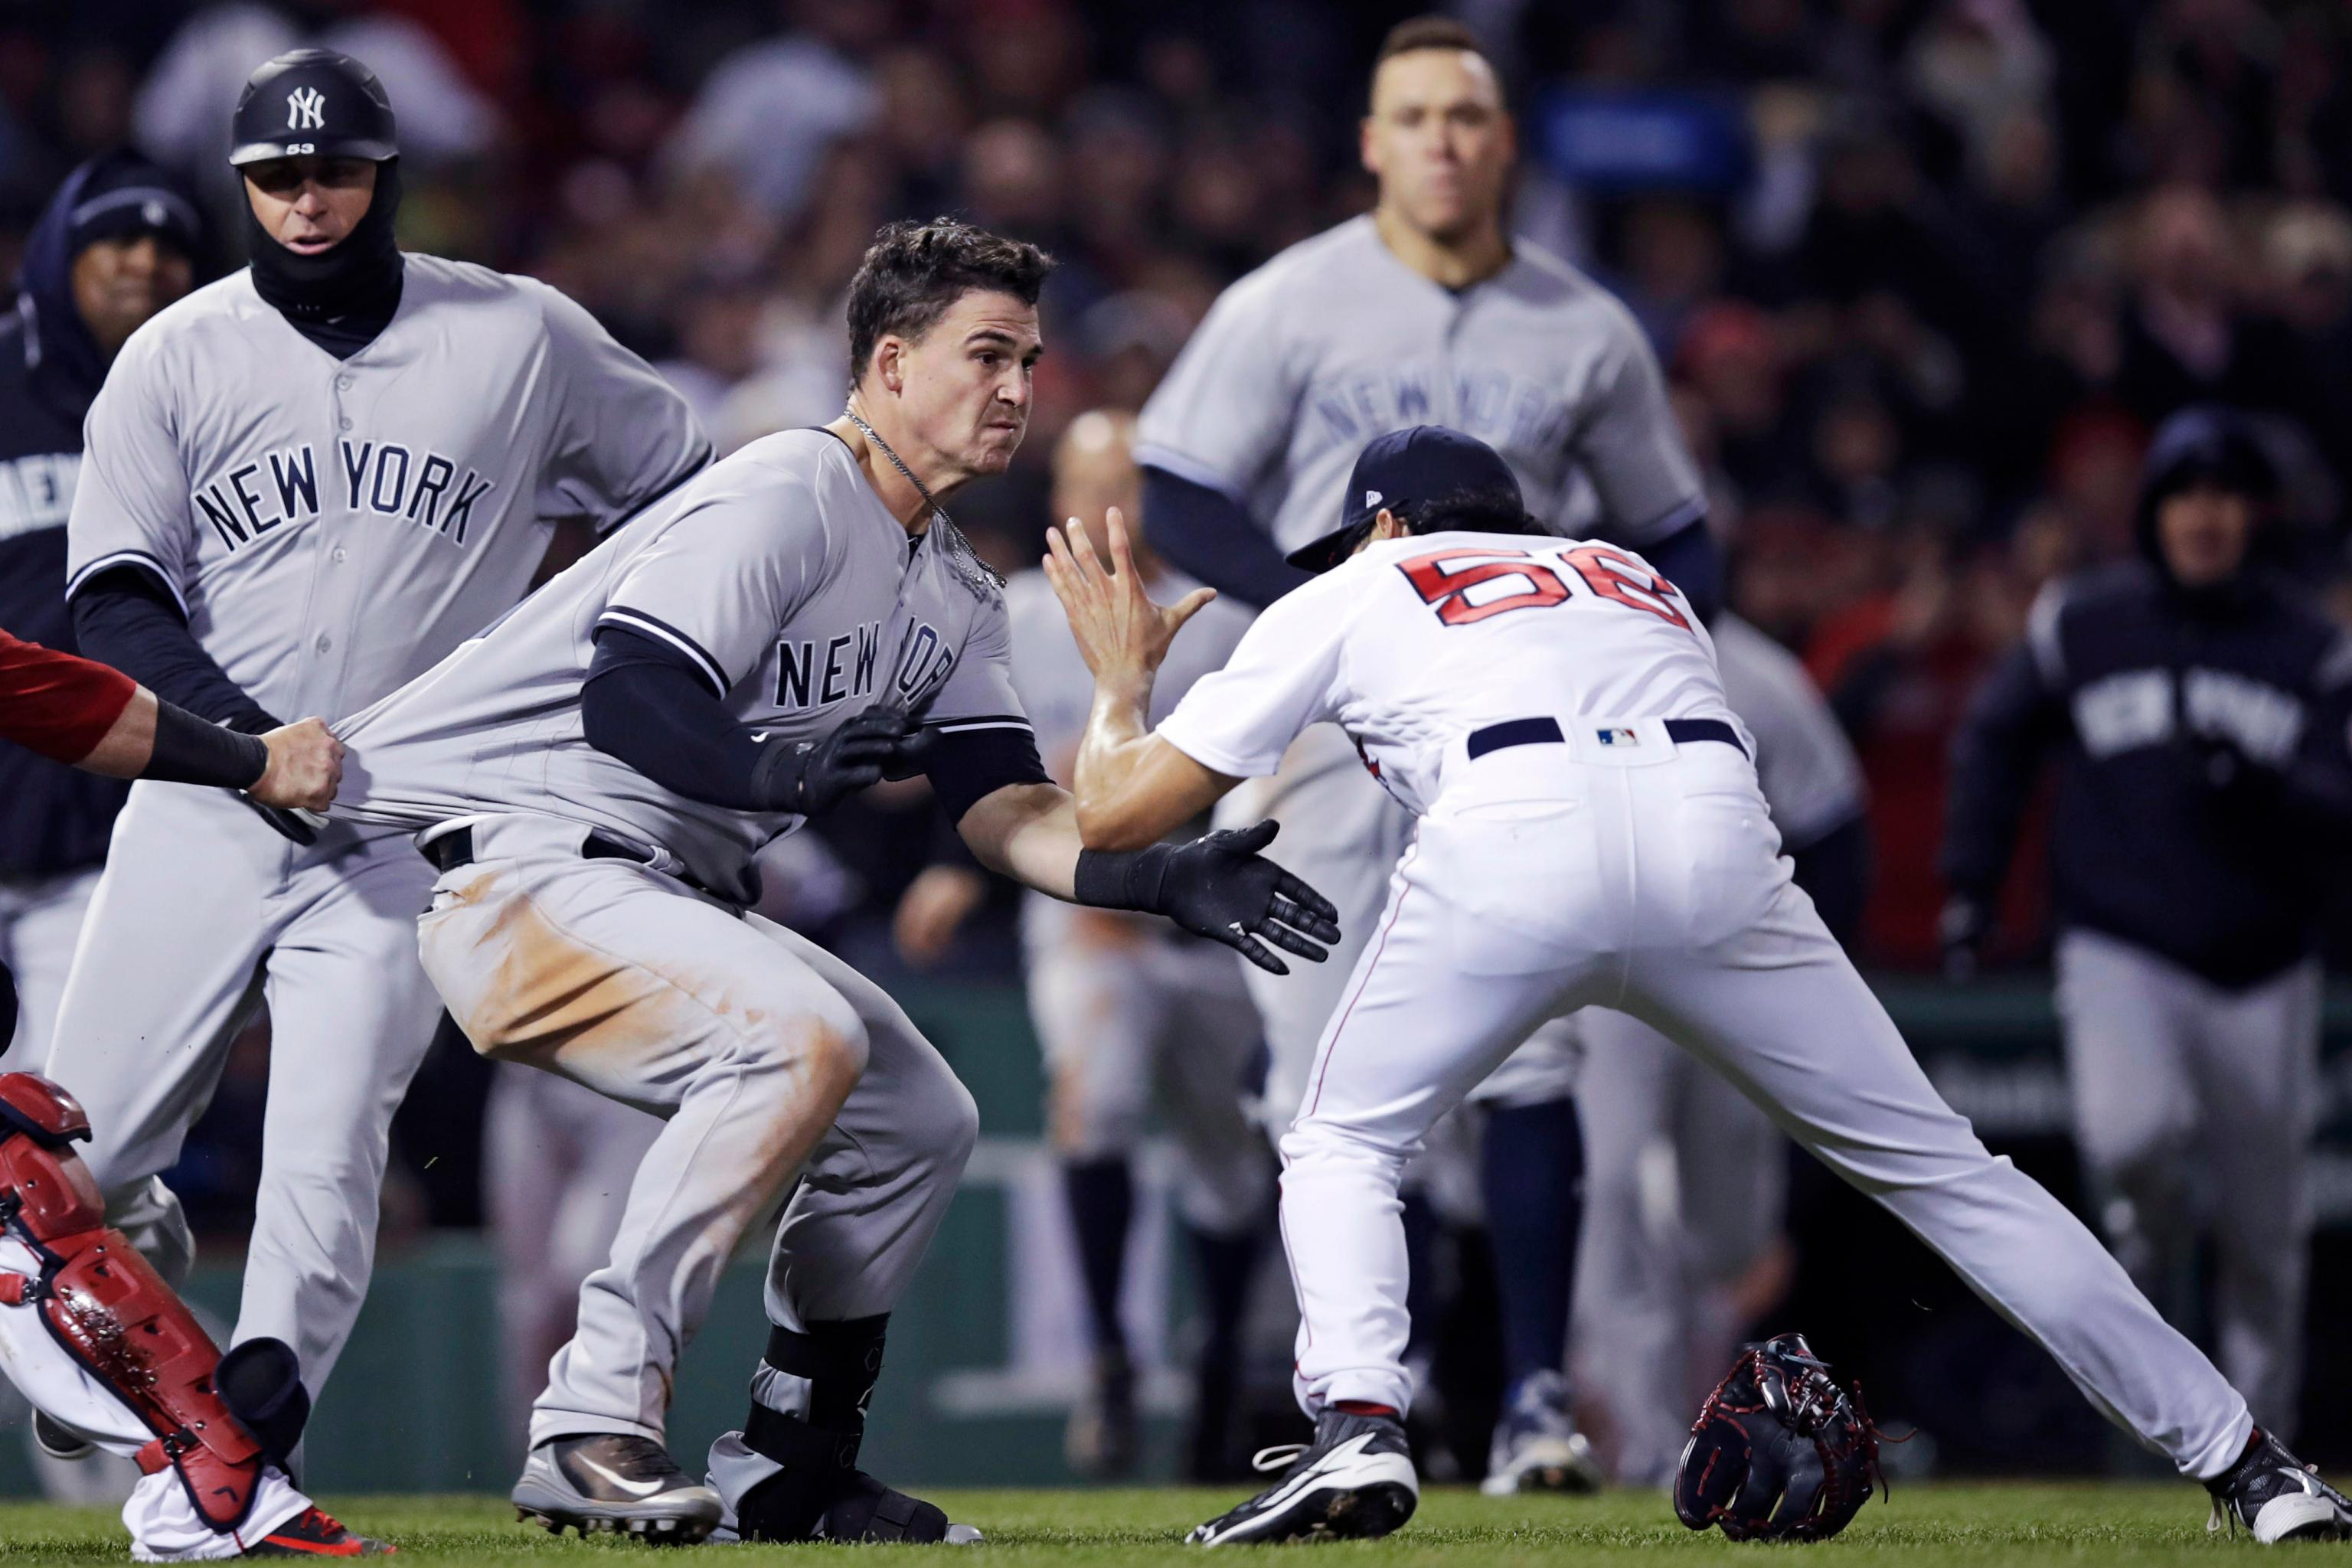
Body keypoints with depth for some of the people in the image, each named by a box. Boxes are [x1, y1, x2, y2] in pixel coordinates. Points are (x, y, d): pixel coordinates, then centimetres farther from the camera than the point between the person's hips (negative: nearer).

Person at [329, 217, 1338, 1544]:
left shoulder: (954, 597, 14)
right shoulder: (787, 500, -16)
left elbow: (1005, 810, 2)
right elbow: (624, 698, -26)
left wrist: (1159, 877, -14)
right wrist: (768, 770, -38)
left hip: (666, 893, 10)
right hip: (514, 857, -10)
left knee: (922, 1120, 8)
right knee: (801, 1036, -30)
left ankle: (788, 1474, 18)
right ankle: (596, 1426, -27)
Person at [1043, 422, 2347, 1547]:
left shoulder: (1346, 598, 30)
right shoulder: (1636, 581, 41)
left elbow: (1113, 810, 28)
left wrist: (1120, 673, 49)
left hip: (1507, 838, -3)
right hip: (1716, 831, 3)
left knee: (1342, 1145, 20)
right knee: (1932, 1161, 12)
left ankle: (1357, 1430, -7)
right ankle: (2243, 1465, 8)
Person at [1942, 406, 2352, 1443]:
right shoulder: (2083, 626, 0)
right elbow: (1996, 736, 15)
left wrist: (2262, 788, -26)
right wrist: (1970, 879, 9)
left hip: (2261, 977, 1)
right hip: (2121, 956, -1)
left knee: (2265, 1240, 5)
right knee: (2132, 1133, -29)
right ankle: (2149, 1255, 6)